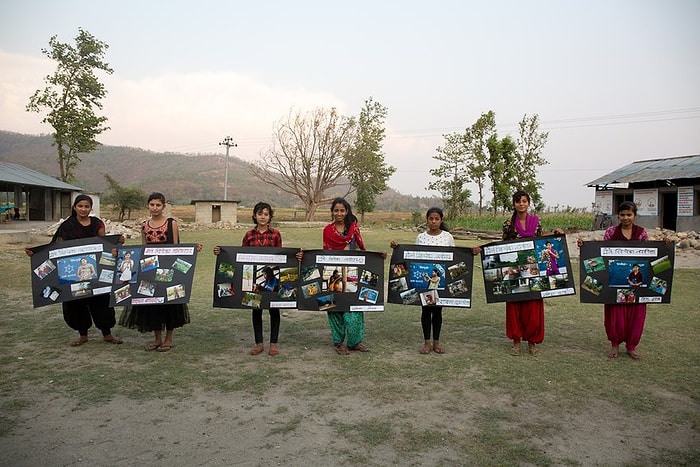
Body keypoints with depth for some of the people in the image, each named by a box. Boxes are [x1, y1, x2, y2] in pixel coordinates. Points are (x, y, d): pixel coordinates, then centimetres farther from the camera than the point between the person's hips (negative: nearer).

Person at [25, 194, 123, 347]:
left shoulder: (97, 223, 4)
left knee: (101, 299, 3)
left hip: (95, 268, 0)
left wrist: (117, 242, -12)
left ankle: (107, 333, 16)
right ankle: (82, 334, 23)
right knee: (76, 301, 6)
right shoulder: (67, 226, 0)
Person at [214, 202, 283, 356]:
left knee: (274, 309, 5)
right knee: (256, 309, 8)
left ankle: (273, 344, 16)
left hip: (272, 276, -1)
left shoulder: (275, 234, 1)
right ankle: (259, 343, 20)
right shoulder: (249, 235, 4)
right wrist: (221, 252, -1)